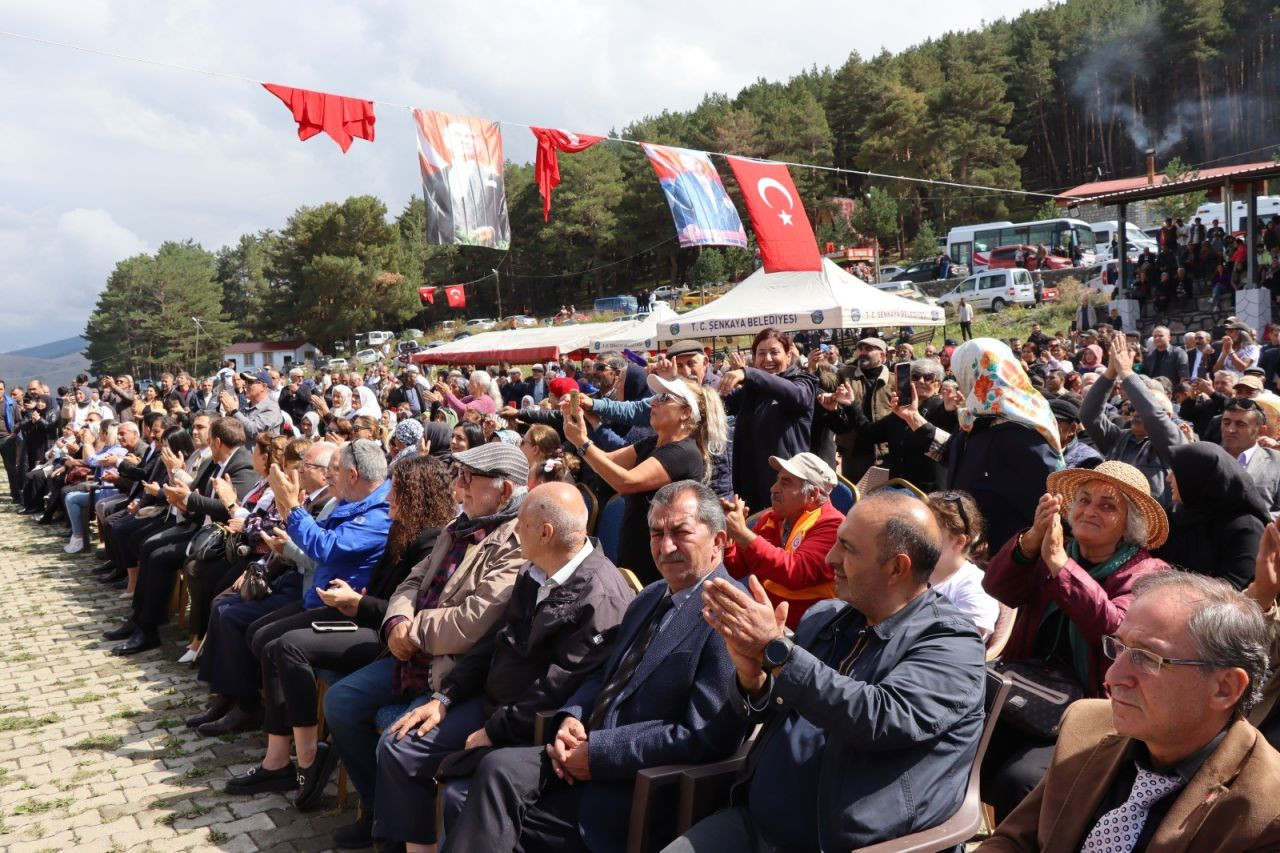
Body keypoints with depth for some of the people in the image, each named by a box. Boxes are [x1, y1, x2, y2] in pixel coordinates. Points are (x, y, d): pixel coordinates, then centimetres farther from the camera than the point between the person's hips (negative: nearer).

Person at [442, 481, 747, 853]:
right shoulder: (650, 597, 14)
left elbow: (707, 738, -20)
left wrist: (598, 753, -18)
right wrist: (572, 718, -2)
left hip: (640, 786, -7)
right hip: (592, 751, 7)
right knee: (499, 767, -17)